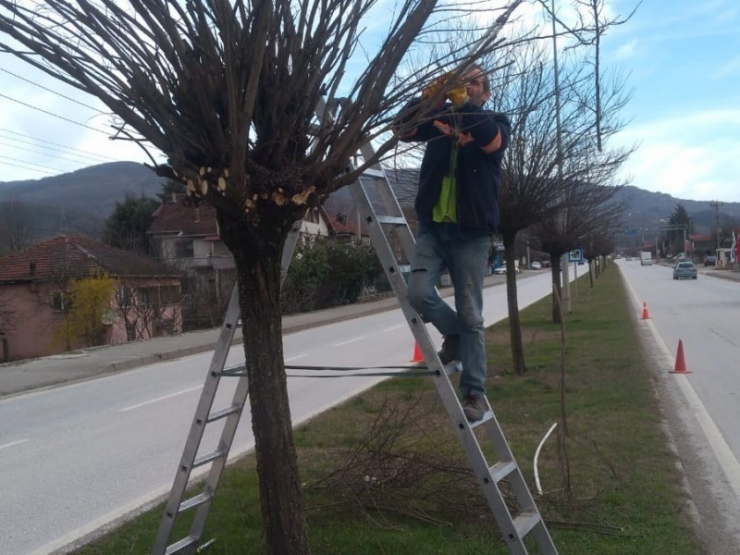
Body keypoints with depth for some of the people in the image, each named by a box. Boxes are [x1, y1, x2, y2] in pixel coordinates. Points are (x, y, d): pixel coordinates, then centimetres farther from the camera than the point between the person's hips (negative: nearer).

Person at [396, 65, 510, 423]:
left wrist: (462, 102, -24)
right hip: (432, 227, 3)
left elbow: (491, 140, -18)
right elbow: (402, 130, -5)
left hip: (471, 233, -2)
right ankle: (454, 336, 16)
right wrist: (428, 98, -20)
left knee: (471, 316, -1)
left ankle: (475, 393, 8)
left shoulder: (496, 123, 7)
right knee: (418, 294, -15)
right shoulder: (439, 118, 14)